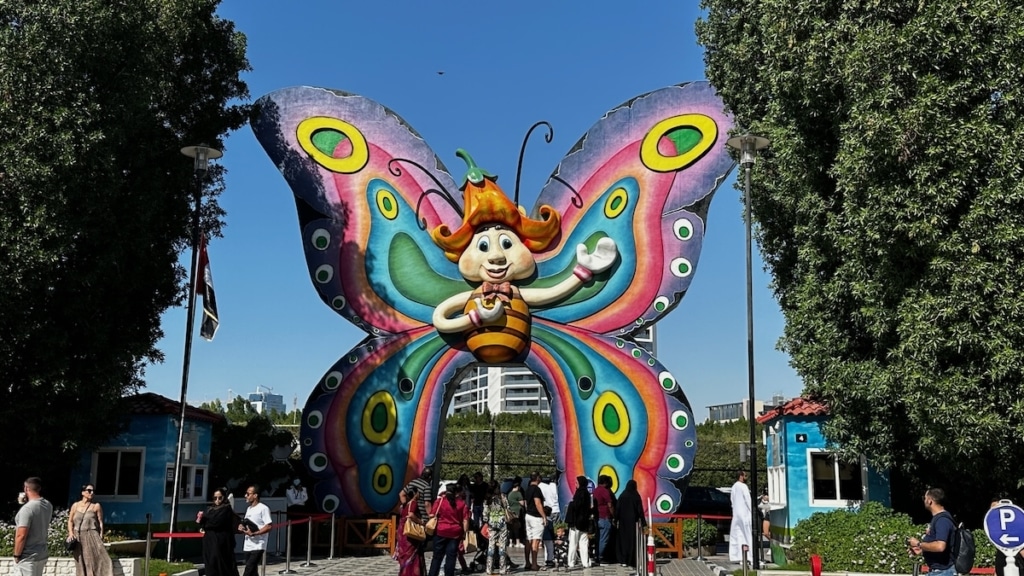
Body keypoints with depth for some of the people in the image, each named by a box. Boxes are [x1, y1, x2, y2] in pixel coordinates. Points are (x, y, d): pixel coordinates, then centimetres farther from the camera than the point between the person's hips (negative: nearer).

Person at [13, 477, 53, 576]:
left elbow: (21, 536, -24)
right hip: (42, 554, 8)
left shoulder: (27, 508, -21)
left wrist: (16, 555, -12)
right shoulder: (48, 505, 3)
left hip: (27, 557, -8)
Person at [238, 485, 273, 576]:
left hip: (258, 546, -8)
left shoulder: (263, 508, -10)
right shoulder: (248, 509, 17)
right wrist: (242, 526, 3)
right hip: (248, 546, 8)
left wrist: (253, 533, -23)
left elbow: (268, 527, -16)